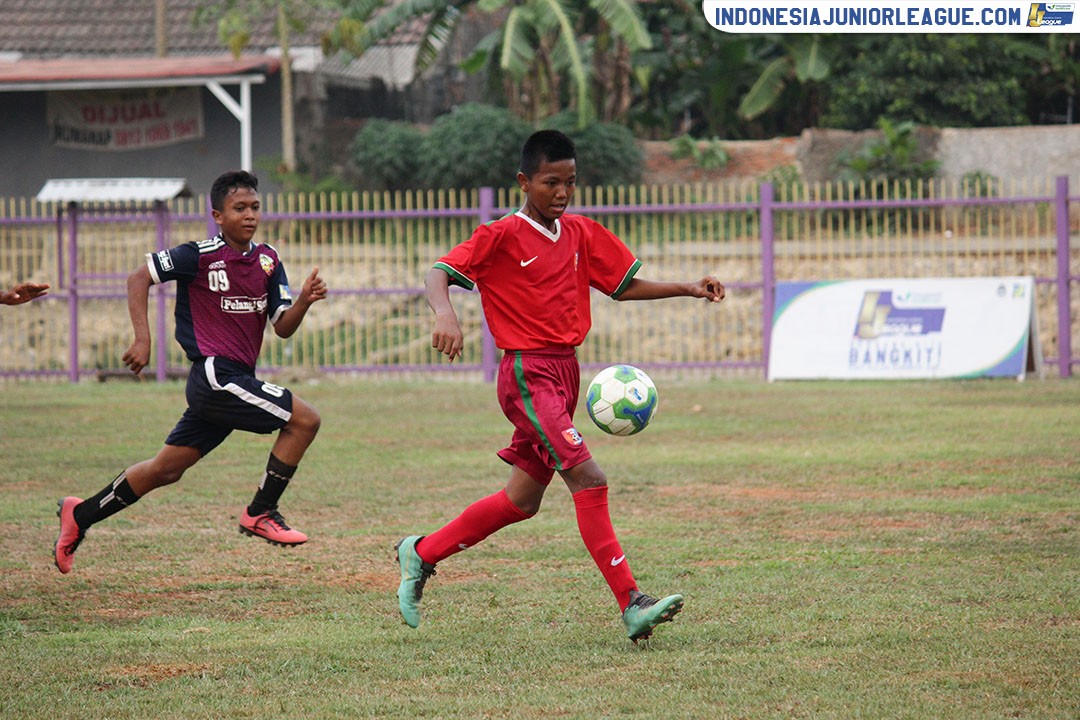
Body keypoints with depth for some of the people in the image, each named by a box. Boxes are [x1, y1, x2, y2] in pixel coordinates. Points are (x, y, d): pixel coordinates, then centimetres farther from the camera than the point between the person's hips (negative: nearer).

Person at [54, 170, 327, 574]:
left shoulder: (268, 261, 10)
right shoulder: (200, 256, -9)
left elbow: (283, 328, 8)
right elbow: (139, 278, -4)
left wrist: (305, 300, -12)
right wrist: (142, 339, -12)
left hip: (234, 381, 7)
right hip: (215, 376, -7)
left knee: (167, 469, 11)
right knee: (305, 419, -14)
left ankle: (81, 515, 22)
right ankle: (260, 514, -5)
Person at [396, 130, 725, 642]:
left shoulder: (582, 234, 12)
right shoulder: (502, 237, -8)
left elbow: (624, 286, 19)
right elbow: (439, 272, -13)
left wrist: (687, 289, 7)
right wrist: (445, 315, -34)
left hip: (565, 372, 8)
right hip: (528, 374, -8)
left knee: (523, 499, 14)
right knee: (589, 480, -19)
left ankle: (421, 553, 30)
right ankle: (632, 606, -21)